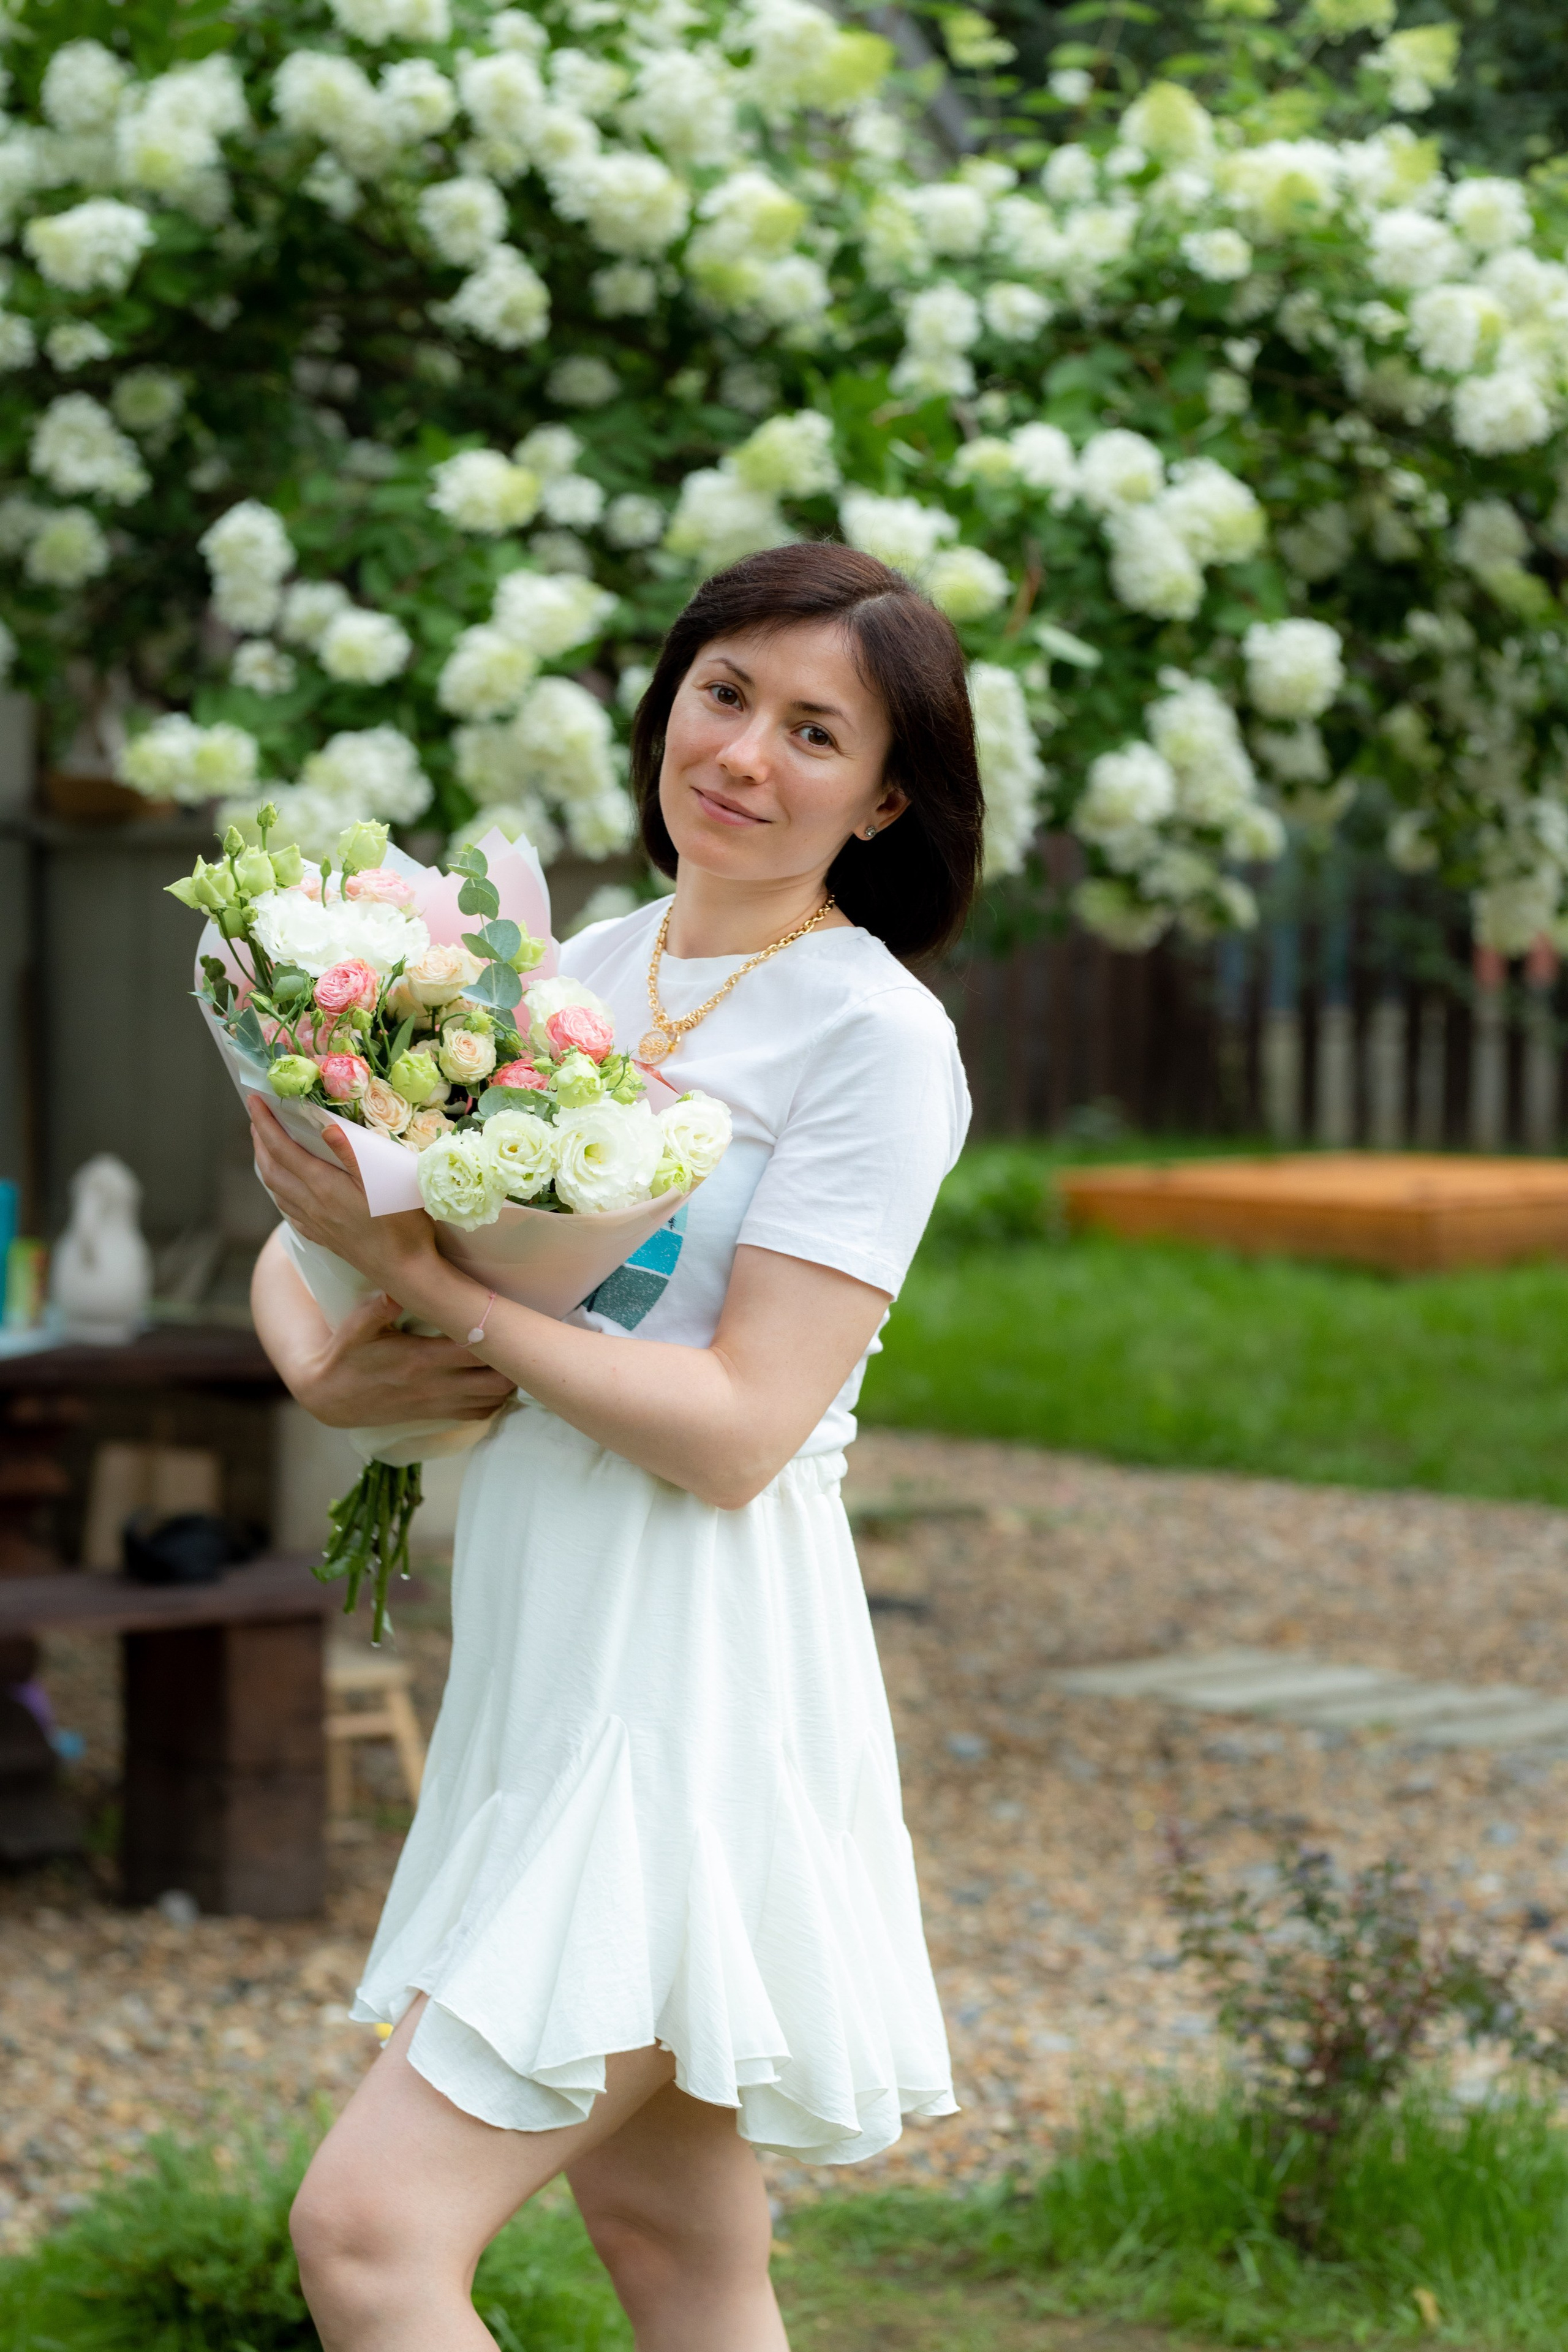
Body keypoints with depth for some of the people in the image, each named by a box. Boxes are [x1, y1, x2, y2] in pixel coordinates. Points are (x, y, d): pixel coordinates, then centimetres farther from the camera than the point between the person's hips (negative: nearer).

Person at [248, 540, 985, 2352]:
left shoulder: (875, 1036, -9)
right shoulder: (571, 974, 11)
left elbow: (737, 1430, -16)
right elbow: (300, 1232, 15)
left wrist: (423, 1276, -17)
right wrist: (322, 1362, -7)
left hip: (700, 1696, -7)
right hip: (540, 1665, 7)